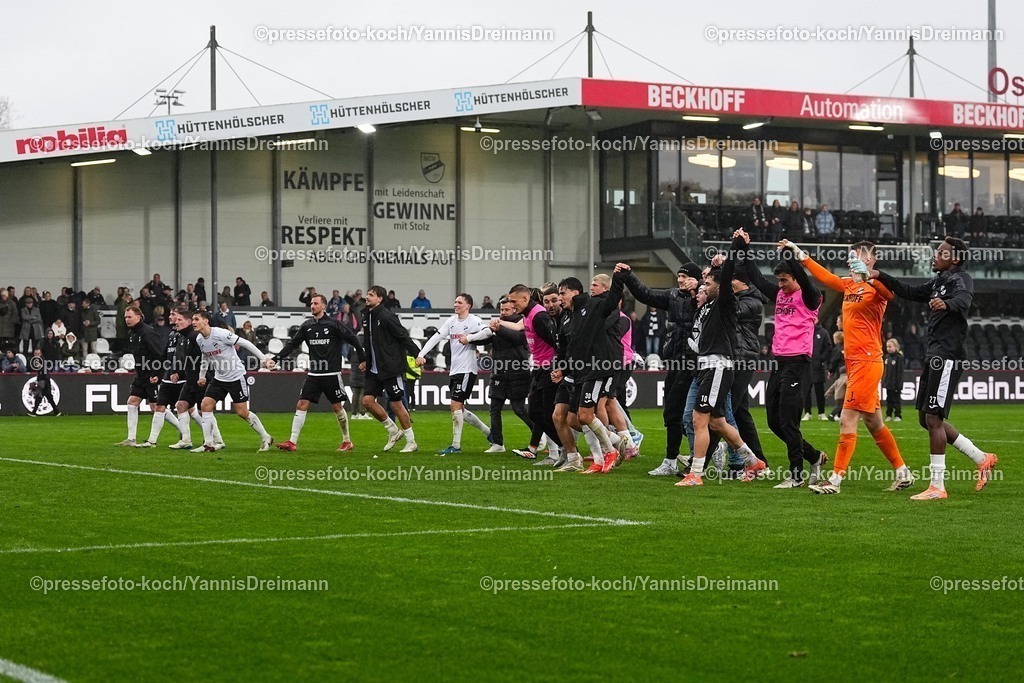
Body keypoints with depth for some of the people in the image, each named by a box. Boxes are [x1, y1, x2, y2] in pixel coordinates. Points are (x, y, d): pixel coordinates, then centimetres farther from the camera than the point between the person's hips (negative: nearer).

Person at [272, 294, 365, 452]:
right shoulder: (307, 325, 7)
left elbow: (352, 339, -4)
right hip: (313, 374, 4)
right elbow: (292, 344, 8)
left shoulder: (333, 324, -7)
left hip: (332, 374, -4)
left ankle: (347, 441, 19)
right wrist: (276, 358, -1)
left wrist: (362, 359, -5)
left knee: (337, 407, 3)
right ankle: (292, 442, -5)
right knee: (301, 405, -5)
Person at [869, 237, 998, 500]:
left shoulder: (961, 278, -9)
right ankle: (981, 458, 20)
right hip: (935, 354, 10)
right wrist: (881, 277, 24)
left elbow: (964, 299, -31)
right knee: (926, 418, 12)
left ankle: (937, 486, -4)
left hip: (949, 354, -10)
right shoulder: (938, 281, 20)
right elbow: (909, 292, 32)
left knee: (933, 418, -9)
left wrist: (946, 303, -53)